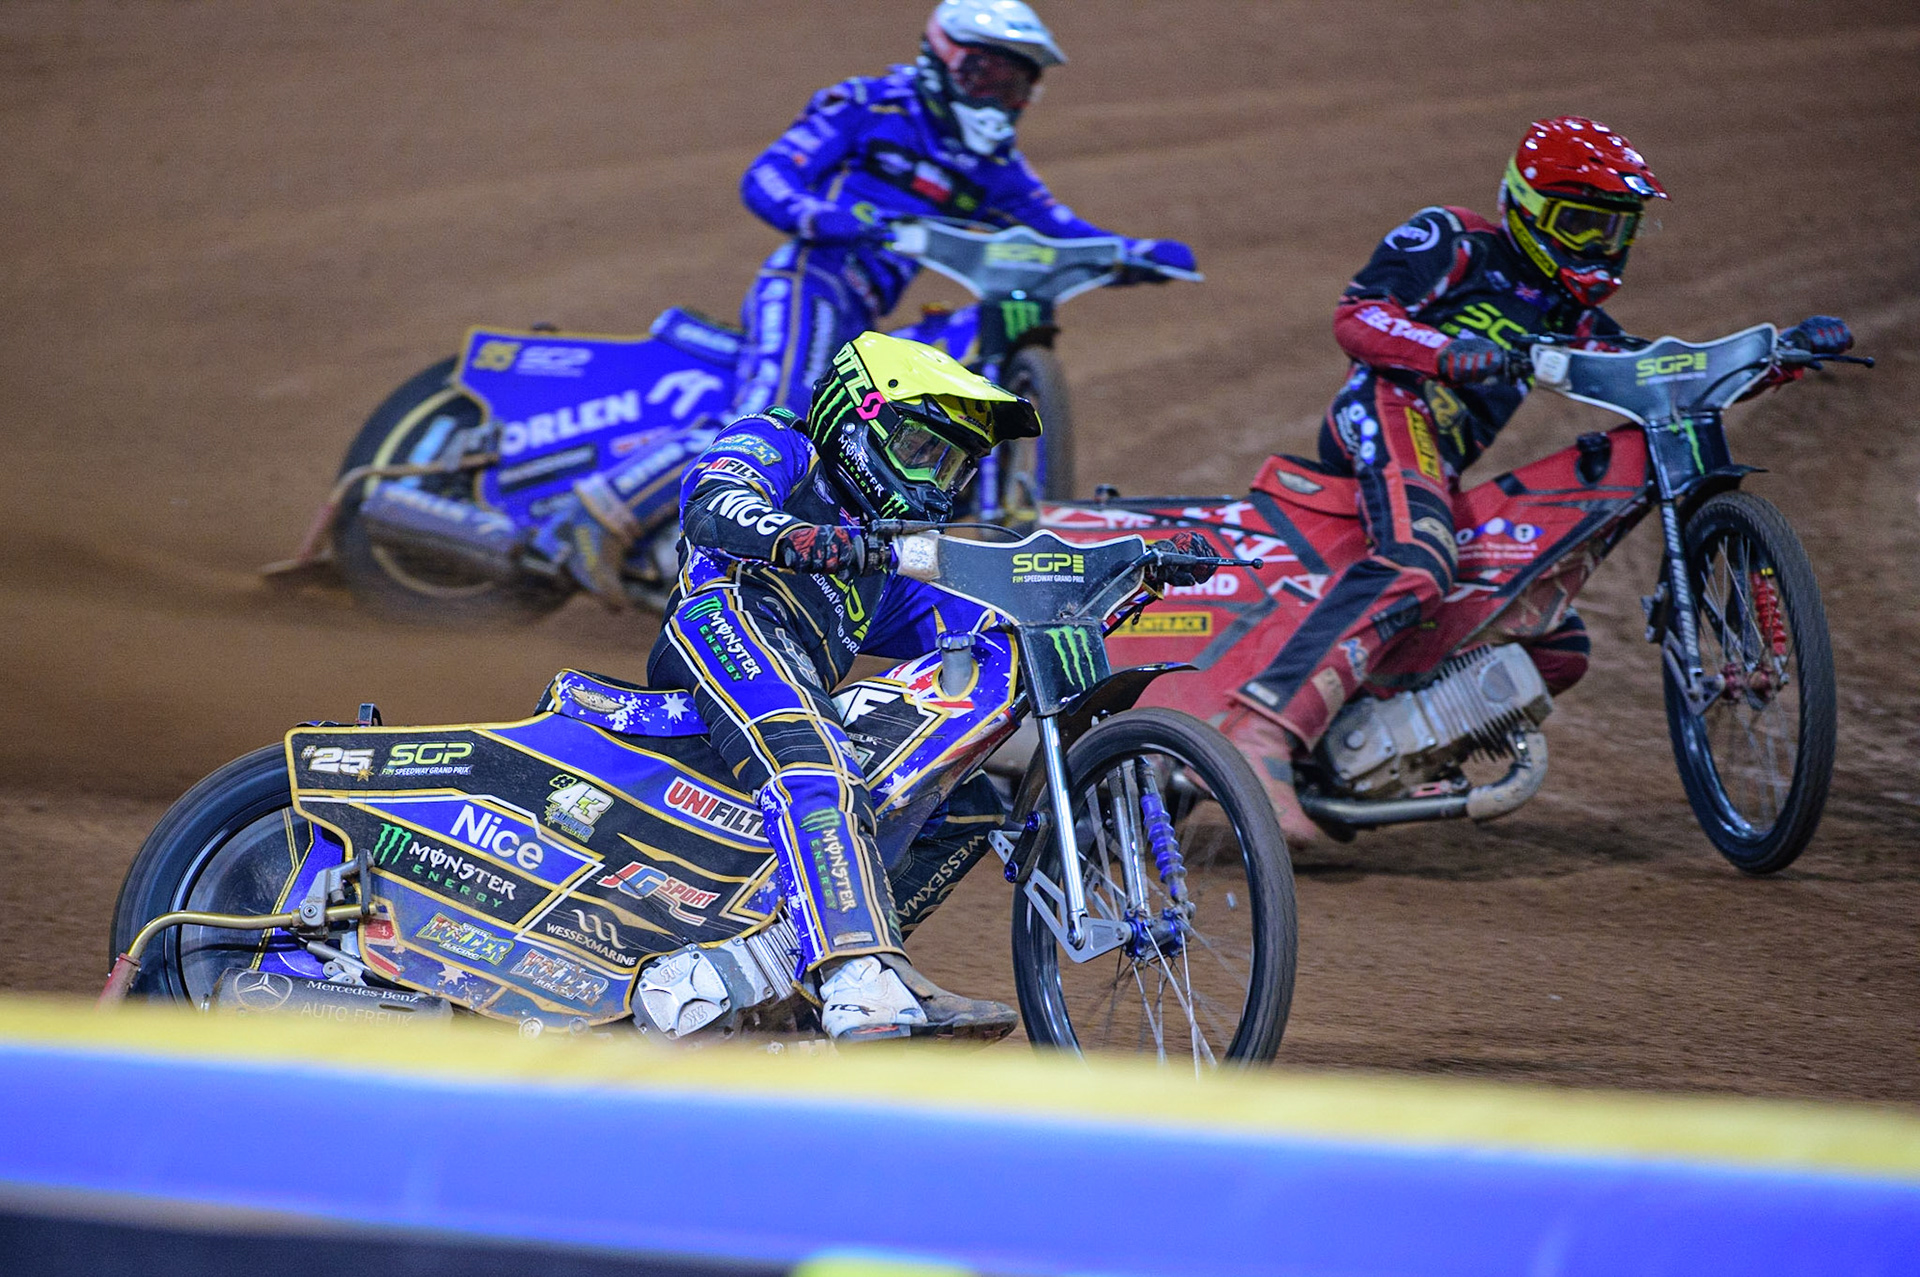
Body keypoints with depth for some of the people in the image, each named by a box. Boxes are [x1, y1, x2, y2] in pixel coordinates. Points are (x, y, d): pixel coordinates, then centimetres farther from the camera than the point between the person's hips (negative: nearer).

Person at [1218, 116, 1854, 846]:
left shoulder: (1567, 314, 31)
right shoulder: (1452, 241, 9)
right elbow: (1356, 317, -4)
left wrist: (1786, 350, 11)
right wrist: (1450, 353, -23)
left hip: (1444, 471, 9)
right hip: (1393, 411, -9)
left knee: (1560, 649, 11)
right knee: (1415, 567, -39)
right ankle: (1264, 728, -53)